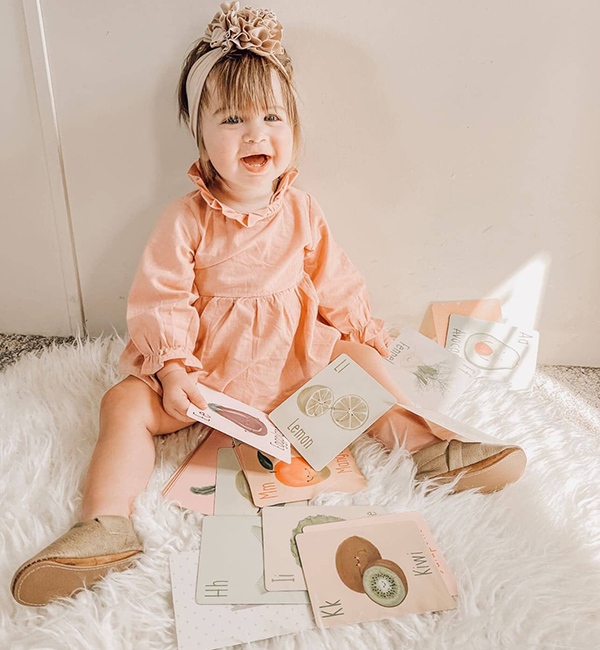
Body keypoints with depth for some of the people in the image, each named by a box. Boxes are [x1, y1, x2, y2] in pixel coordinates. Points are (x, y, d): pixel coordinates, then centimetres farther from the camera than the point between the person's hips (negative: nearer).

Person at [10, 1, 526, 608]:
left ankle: (428, 444, 1)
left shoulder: (301, 211, -1)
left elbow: (334, 282, 8)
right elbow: (161, 299, -11)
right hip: (207, 365, -2)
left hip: (295, 354, 3)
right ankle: (105, 522, -19)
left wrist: (362, 329, 1)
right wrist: (173, 369, -21)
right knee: (128, 403, -18)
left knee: (362, 360, -8)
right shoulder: (186, 219, -12)